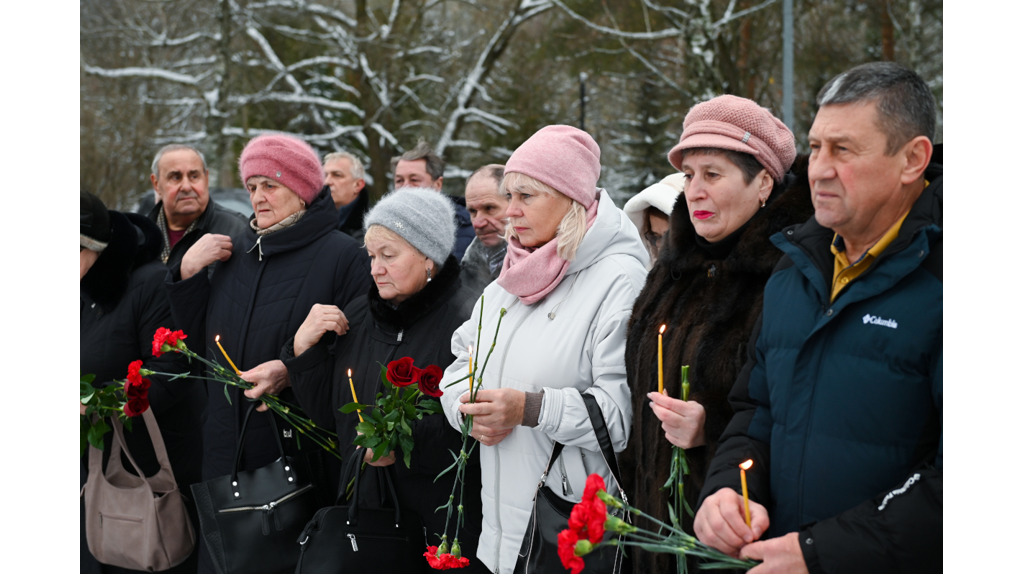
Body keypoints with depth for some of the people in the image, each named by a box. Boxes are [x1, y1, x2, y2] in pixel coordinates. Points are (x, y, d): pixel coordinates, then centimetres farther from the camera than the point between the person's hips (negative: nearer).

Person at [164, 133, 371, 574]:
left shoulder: (342, 256, -7)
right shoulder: (237, 252, 12)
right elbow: (201, 341, 16)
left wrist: (292, 370, -24)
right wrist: (188, 274, 4)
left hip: (302, 453, -6)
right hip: (228, 454, 6)